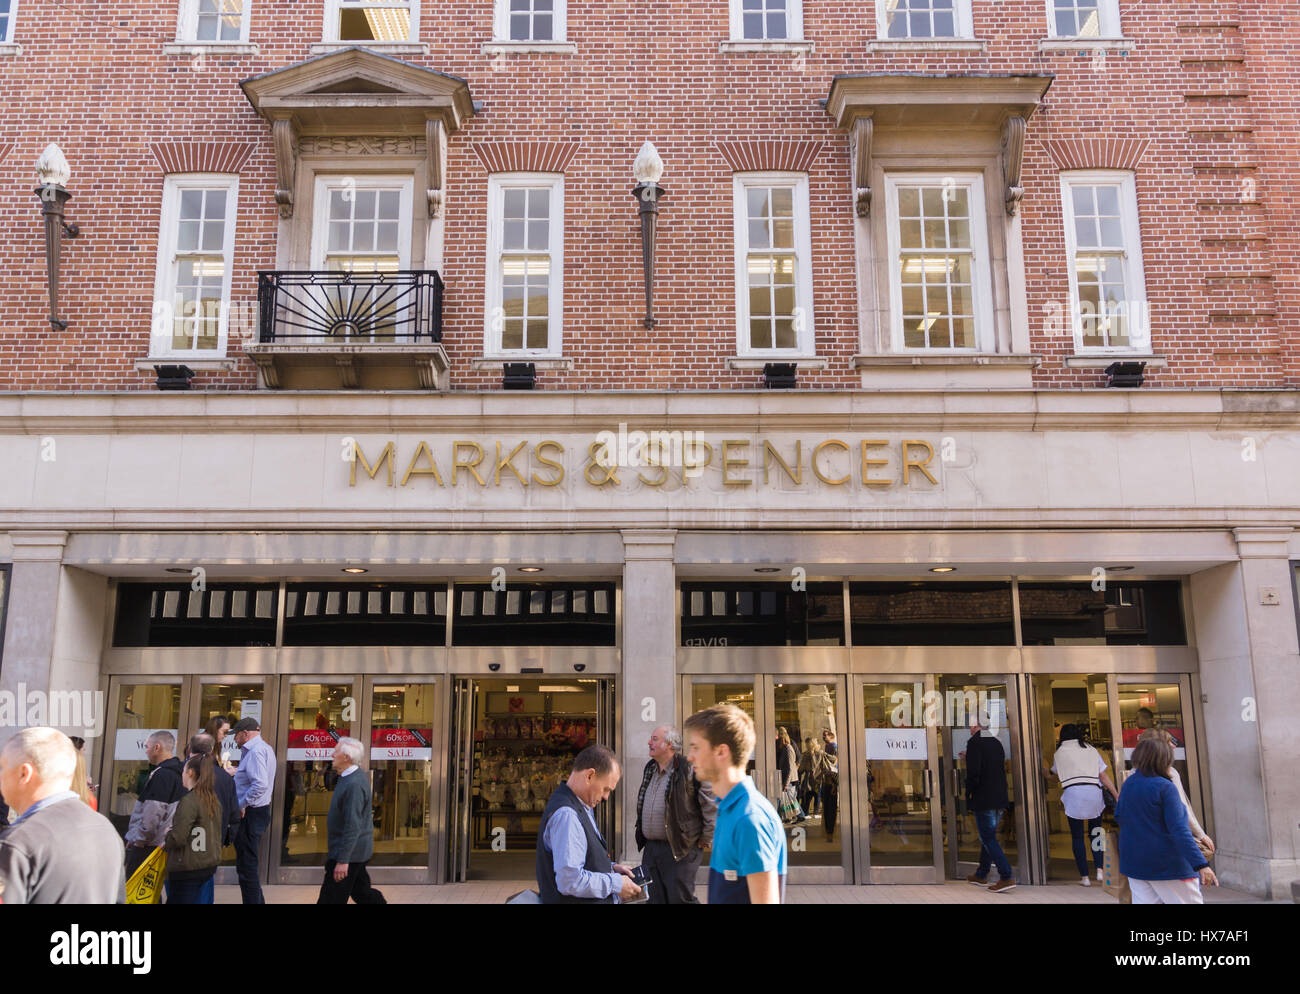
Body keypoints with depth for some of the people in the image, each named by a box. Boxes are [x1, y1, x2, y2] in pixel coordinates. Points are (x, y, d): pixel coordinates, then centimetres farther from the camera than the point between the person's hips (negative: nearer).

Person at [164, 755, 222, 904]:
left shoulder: (189, 801, -17)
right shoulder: (214, 799, 7)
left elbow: (178, 838, -19)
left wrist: (166, 842, 4)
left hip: (188, 869, -8)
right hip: (210, 865, 8)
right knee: (202, 900, 16)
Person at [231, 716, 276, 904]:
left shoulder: (255, 751, -17)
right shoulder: (265, 748, 15)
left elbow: (260, 785, -27)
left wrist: (241, 805, -19)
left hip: (250, 813, -11)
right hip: (261, 811, 11)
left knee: (246, 867, -5)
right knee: (249, 864, 18)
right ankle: (257, 901, 24)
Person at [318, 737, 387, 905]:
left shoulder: (354, 784, -24)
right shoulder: (359, 775, 9)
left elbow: (353, 826, -27)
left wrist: (343, 860, -28)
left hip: (350, 852, -10)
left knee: (331, 898, -2)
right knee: (361, 891, 16)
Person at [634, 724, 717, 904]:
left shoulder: (689, 769, -14)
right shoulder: (650, 769, 14)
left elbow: (711, 805, -14)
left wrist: (706, 839, -10)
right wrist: (642, 835, 23)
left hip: (679, 849, -8)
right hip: (650, 847, 8)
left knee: (680, 898, -6)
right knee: (655, 898, 10)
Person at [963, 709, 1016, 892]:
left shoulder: (975, 743, -12)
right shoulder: (996, 743, 13)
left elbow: (973, 773, -18)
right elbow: (1002, 770, 17)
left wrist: (968, 798, -8)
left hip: (983, 800, -8)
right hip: (999, 800, 8)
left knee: (988, 839, -5)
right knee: (988, 837, 18)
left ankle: (1007, 877, -13)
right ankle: (981, 875, 28)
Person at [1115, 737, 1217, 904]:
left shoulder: (1128, 784, 6)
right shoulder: (1165, 787, -14)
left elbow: (1119, 817, 17)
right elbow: (1179, 830, -20)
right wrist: (1201, 864, -22)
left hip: (1134, 863, 7)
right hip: (1168, 865, -7)